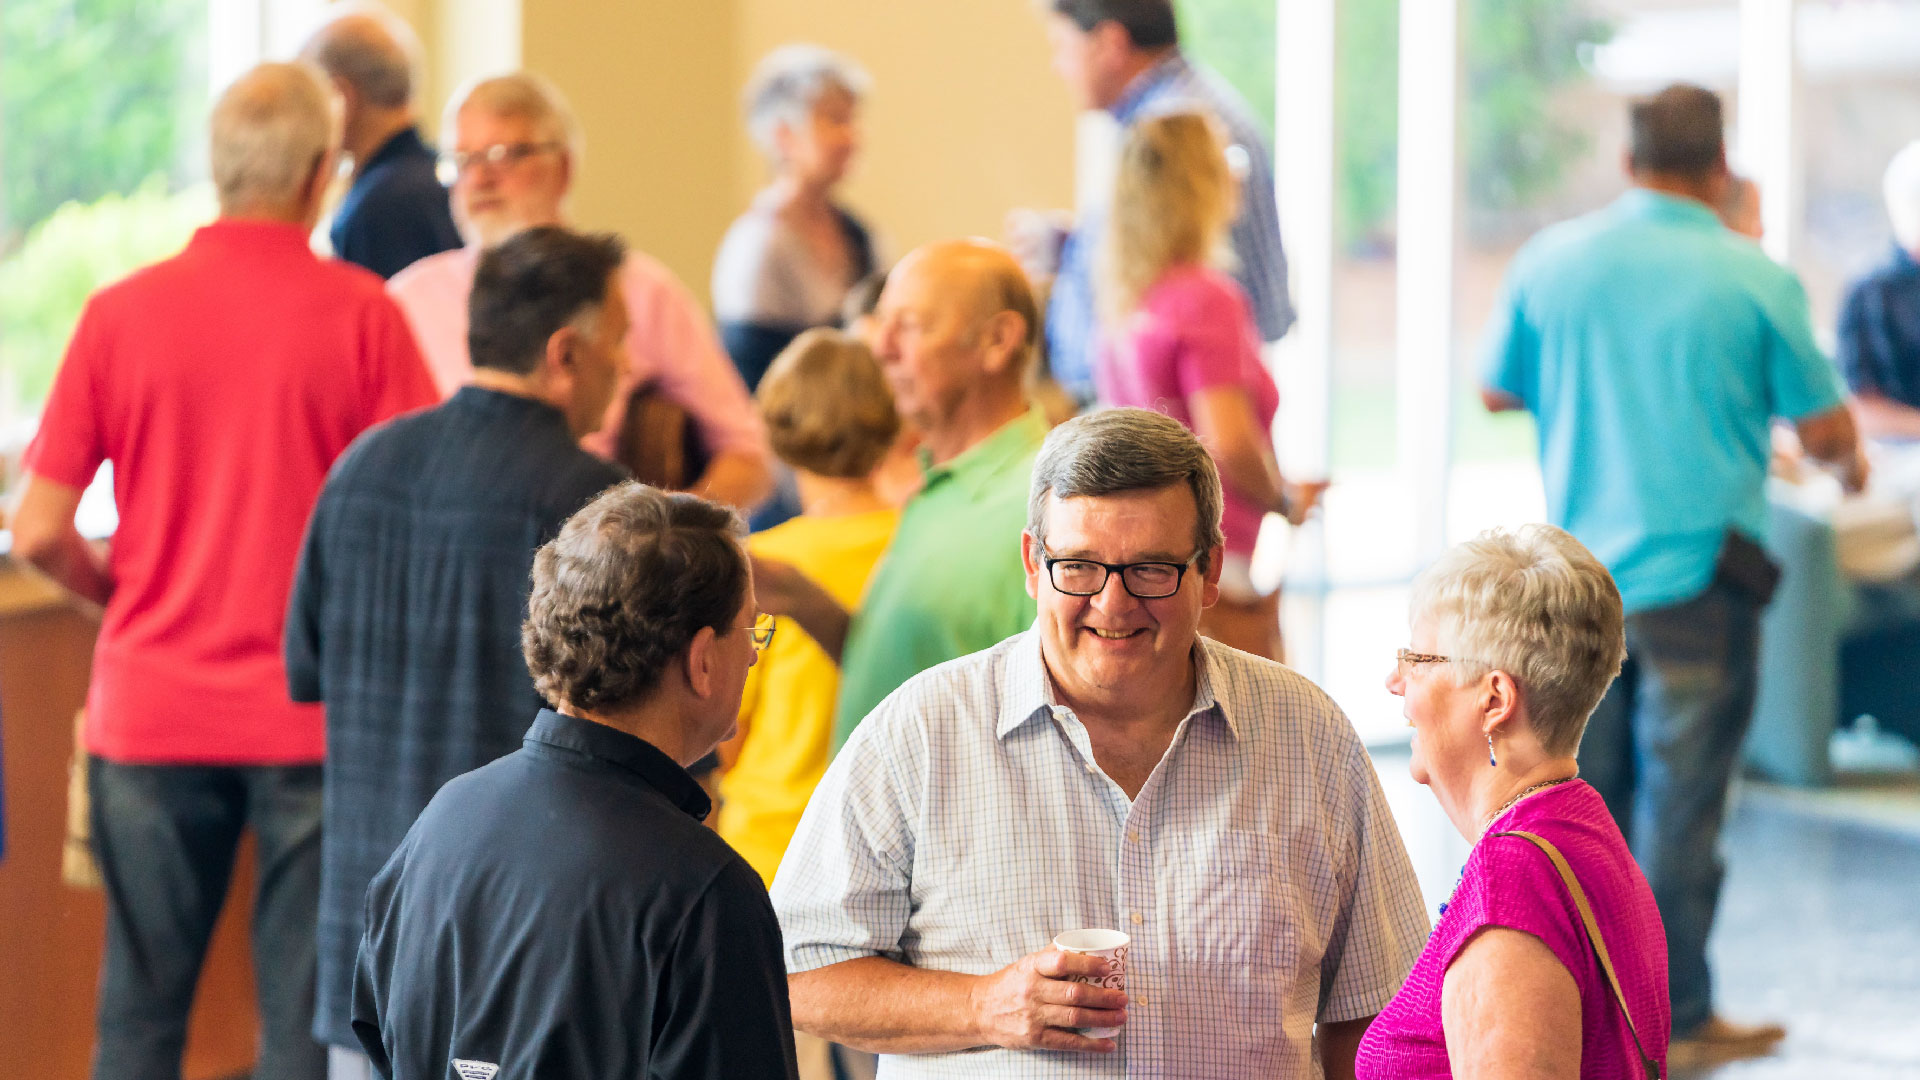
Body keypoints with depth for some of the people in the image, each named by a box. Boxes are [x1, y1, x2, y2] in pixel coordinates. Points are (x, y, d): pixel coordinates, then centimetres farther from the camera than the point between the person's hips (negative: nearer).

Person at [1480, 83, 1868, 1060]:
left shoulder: (1550, 261, 0)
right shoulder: (1756, 280, -9)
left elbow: (1497, 393, 13)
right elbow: (1825, 431, -2)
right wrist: (1850, 465, 21)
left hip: (1579, 570, 4)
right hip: (1698, 578, -4)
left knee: (1585, 793, 14)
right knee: (1681, 804, 2)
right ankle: (1678, 1017, 8)